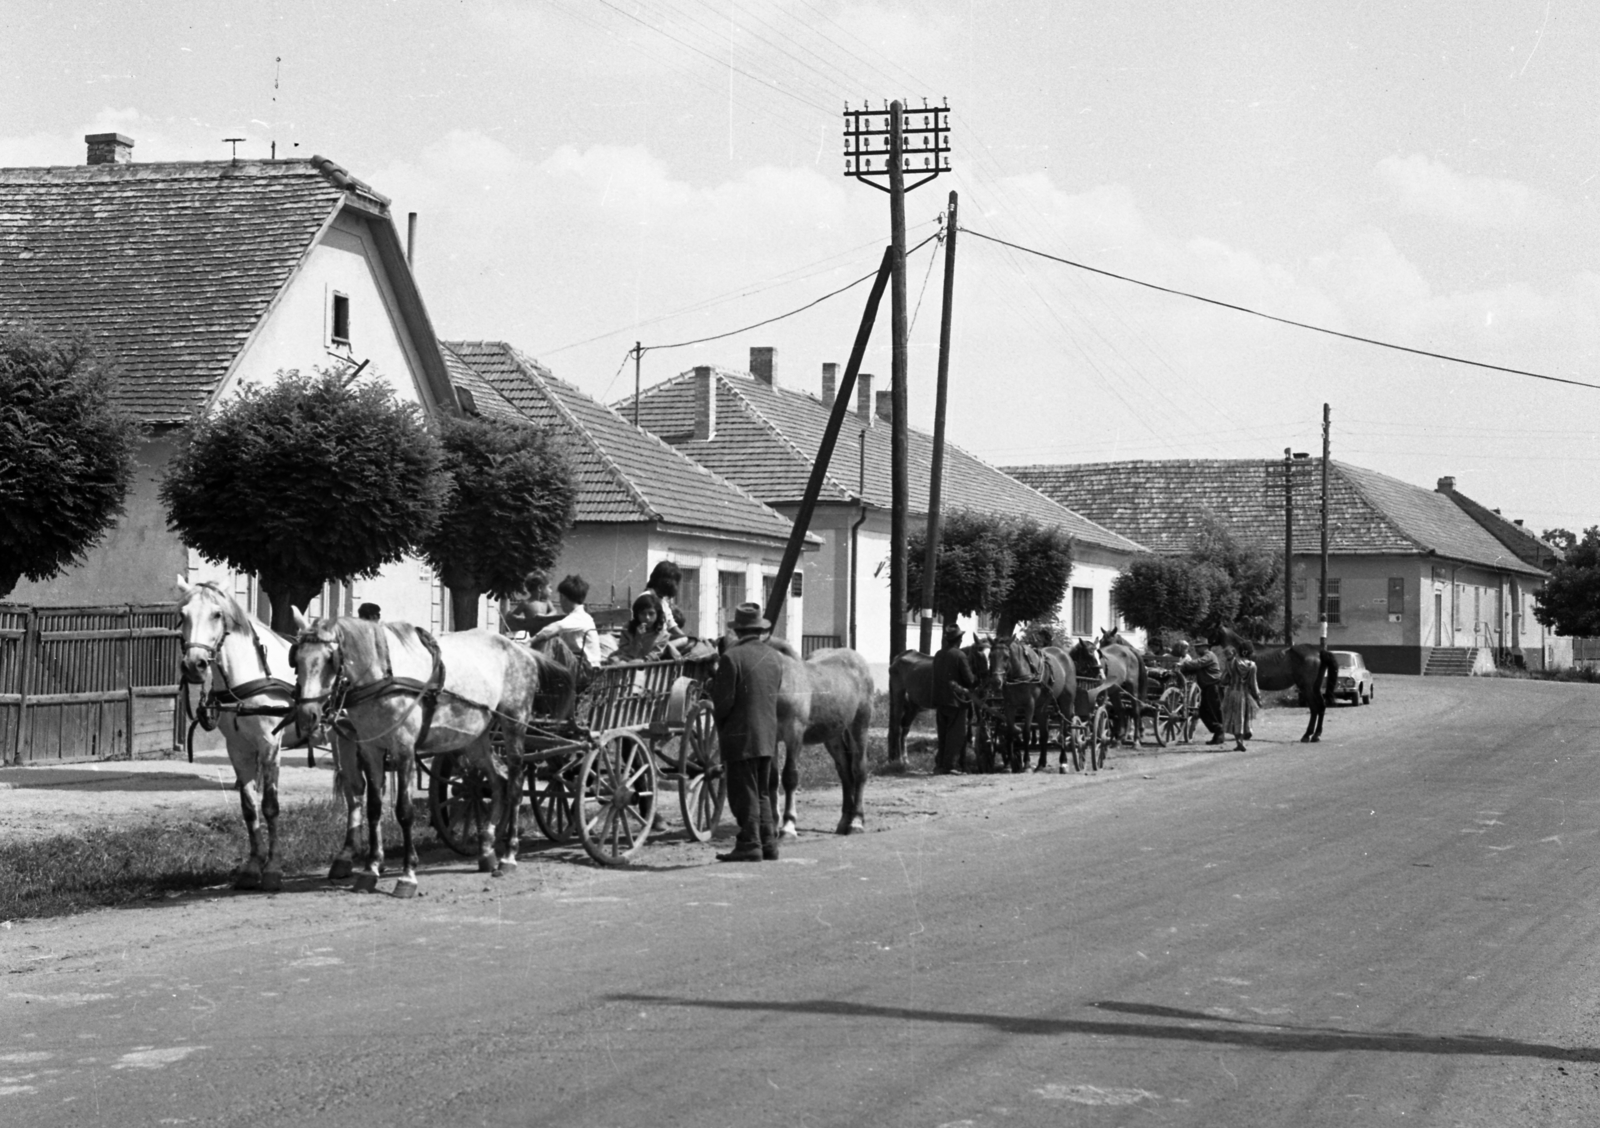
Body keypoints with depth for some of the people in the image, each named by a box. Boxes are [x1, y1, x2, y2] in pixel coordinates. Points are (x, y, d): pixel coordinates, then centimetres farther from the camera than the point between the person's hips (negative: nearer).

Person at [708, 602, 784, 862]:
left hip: (741, 735, -7)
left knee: (744, 793, -1)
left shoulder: (732, 657, -14)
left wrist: (718, 719, 6)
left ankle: (750, 845, 0)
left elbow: (723, 701, -14)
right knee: (762, 792, 16)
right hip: (769, 734, 7)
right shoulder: (775, 658, 7)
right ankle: (768, 842, 17)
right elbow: (774, 694, 10)